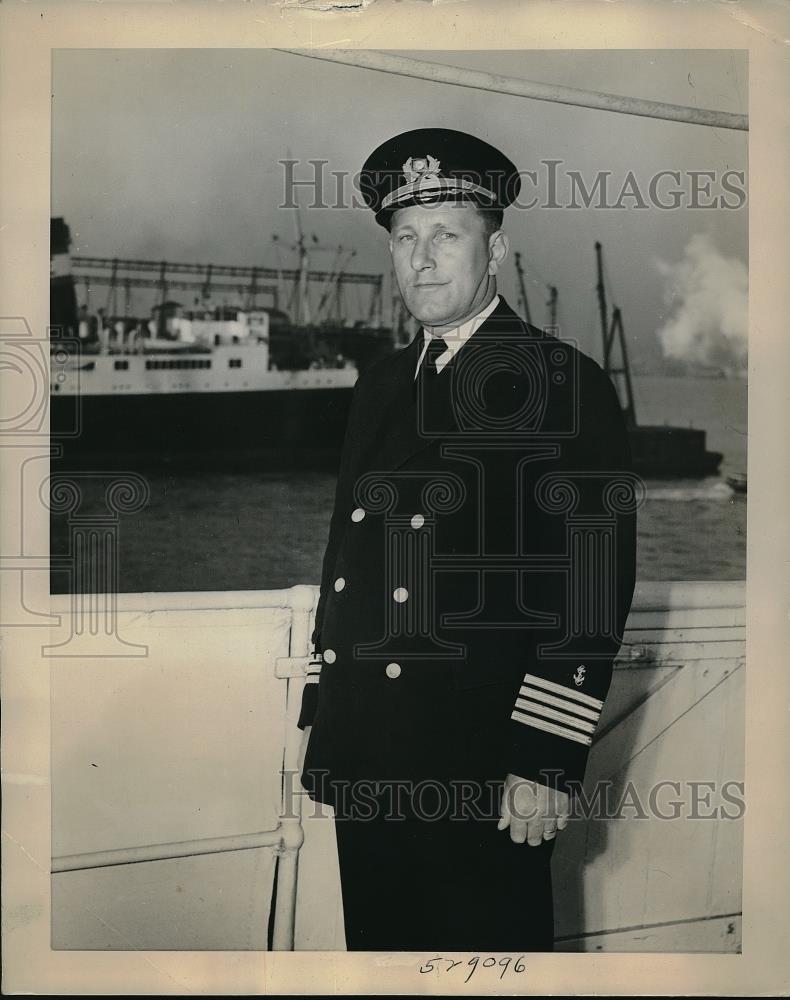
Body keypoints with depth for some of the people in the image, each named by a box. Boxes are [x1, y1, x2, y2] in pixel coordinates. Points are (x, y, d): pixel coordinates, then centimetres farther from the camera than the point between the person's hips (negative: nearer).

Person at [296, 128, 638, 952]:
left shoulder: (563, 383, -8)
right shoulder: (380, 385, 13)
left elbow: (596, 585, -13)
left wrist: (546, 765, -16)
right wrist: (317, 713, 15)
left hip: (484, 771, -6)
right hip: (364, 762, 6)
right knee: (377, 945, 16)